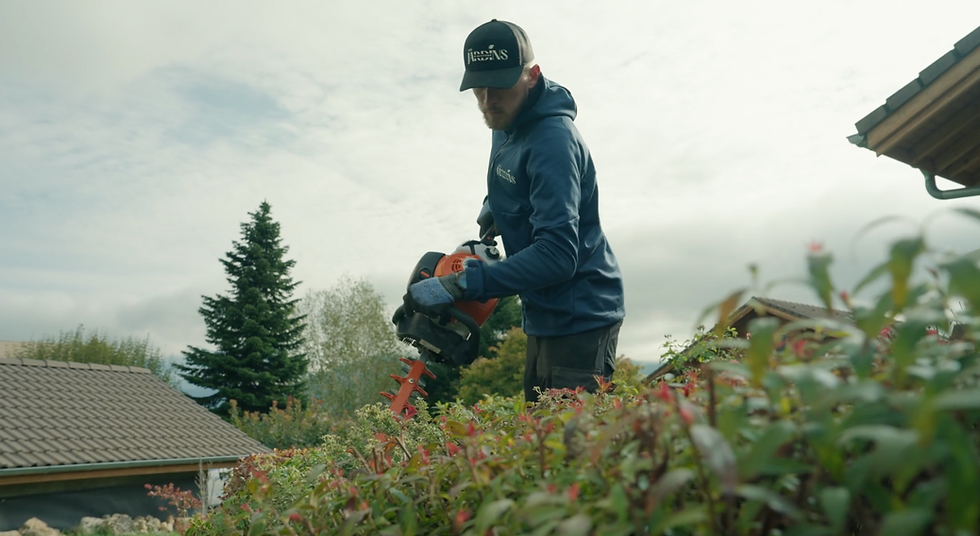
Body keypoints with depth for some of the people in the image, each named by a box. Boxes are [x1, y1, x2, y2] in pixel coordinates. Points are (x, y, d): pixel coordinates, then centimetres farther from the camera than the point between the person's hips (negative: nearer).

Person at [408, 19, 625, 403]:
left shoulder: (553, 139, -23)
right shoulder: (507, 128, 7)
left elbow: (557, 255, -30)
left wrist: (462, 285, -31)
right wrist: (491, 209, 8)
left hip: (578, 324, -10)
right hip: (545, 319, 10)